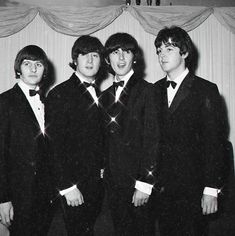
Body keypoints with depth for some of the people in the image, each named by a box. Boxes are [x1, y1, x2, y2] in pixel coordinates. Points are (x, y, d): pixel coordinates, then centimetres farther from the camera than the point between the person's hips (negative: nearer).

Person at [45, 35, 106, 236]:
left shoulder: (97, 95, 10)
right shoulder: (60, 94, -10)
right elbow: (55, 145, -14)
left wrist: (102, 171, 4)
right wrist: (67, 186, -16)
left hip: (96, 182, 6)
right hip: (73, 184, -5)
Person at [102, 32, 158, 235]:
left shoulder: (147, 91, -10)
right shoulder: (107, 95, 9)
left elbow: (152, 140, -13)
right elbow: (108, 140, 11)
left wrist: (145, 184, -14)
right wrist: (104, 173, 5)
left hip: (138, 180, -5)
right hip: (113, 181, 5)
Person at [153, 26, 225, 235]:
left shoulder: (206, 90, -7)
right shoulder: (156, 90, 7)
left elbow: (214, 142, -9)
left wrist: (212, 189, -12)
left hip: (192, 187, -4)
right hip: (161, 185, 4)